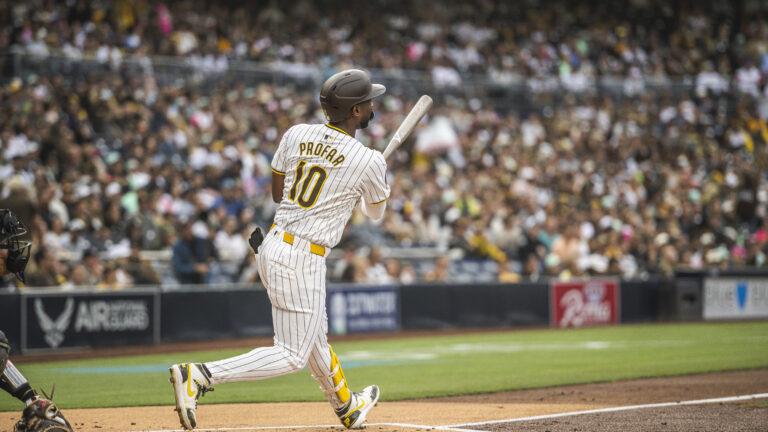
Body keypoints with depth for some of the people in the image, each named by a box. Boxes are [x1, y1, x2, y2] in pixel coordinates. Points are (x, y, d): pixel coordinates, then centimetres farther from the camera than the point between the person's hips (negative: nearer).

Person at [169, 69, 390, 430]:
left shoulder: (296, 134, 2)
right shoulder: (369, 161, -12)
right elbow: (376, 212, 9)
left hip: (271, 246, 8)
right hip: (303, 261, -8)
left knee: (314, 336, 25)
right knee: (292, 356, 1)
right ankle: (198, 376, -14)